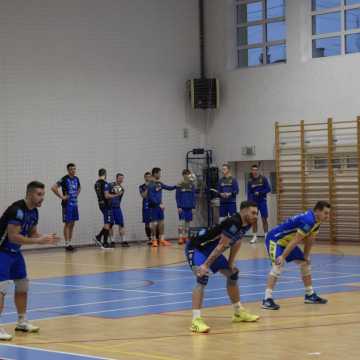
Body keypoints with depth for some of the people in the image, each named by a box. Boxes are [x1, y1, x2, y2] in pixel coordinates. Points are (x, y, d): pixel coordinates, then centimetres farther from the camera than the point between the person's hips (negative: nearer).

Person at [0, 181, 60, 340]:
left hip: (15, 252, 10)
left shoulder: (33, 212, 3)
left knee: (23, 285, 15)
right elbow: (13, 237, -31)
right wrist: (38, 241, -30)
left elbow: (32, 234, 13)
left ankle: (22, 322, 28)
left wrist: (46, 238, -7)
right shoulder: (17, 210, -26)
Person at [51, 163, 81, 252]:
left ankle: (70, 243, 16)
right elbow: (53, 187, -22)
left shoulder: (76, 179, 9)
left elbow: (79, 187, 30)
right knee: (67, 224, -4)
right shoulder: (64, 179, -13)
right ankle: (67, 244, 0)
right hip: (67, 204, -7)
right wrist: (61, 196, -18)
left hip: (74, 203, 7)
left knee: (72, 224, 9)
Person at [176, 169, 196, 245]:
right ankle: (180, 237, -7)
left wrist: (194, 206, 4)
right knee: (181, 221, -8)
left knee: (188, 222, 8)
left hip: (189, 207, 4)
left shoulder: (192, 185, 6)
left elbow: (193, 196, 9)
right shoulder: (179, 185, -4)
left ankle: (186, 237, 16)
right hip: (182, 207, -4)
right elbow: (177, 197, -4)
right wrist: (179, 206, -10)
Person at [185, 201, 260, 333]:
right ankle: (196, 320, -33)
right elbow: (221, 246, -30)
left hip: (210, 249, 10)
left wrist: (231, 263, 13)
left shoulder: (246, 224, -2)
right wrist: (206, 265, -27)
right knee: (203, 277, -29)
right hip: (196, 247, -10)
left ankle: (239, 312, 31)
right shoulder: (233, 223, -30)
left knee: (232, 274, 15)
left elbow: (236, 242, 13)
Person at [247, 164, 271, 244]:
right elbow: (249, 193, 3)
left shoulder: (263, 179, -3)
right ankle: (255, 236, 8)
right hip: (254, 202, 2)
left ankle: (266, 236, 5)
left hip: (262, 201, -2)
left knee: (264, 219, -2)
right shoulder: (250, 181, 3)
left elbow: (268, 189, -5)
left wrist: (259, 193, -16)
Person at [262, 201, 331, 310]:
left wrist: (306, 257, 13)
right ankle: (267, 299, -30)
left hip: (286, 241, 10)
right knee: (278, 265, -26)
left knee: (304, 263, 12)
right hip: (274, 239, -10)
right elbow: (295, 241, -30)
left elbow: (309, 242, 10)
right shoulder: (308, 220, -29)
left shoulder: (316, 222, 1)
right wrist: (282, 257, -29)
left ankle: (310, 295, 24)